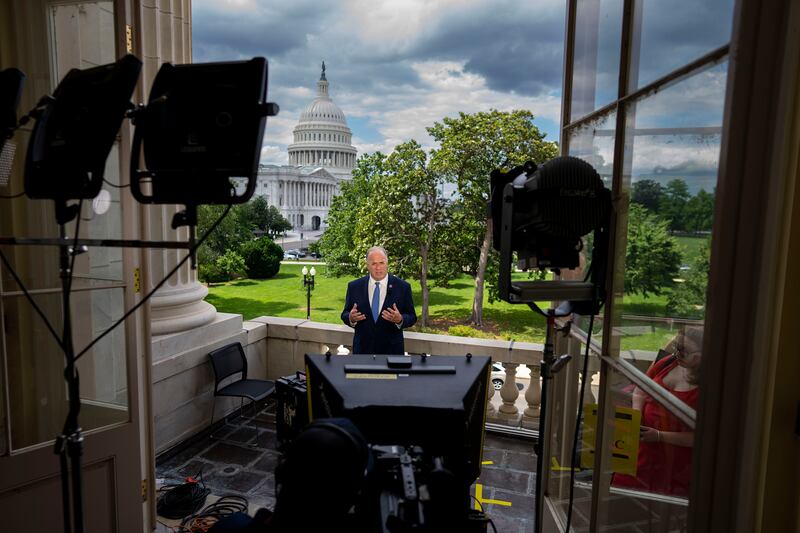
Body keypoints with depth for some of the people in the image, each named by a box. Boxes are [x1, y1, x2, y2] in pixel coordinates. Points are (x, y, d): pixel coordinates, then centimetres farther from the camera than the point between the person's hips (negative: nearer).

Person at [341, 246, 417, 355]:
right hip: (362, 349, 1)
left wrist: (399, 319, -24)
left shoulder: (402, 287, -5)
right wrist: (351, 318, -18)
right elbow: (345, 315, 4)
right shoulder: (354, 286, 0)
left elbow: (412, 317, -3)